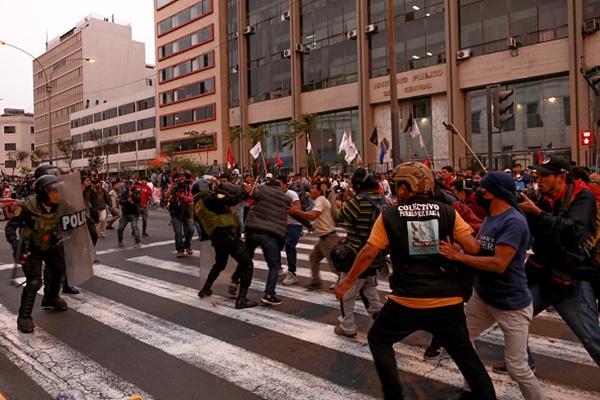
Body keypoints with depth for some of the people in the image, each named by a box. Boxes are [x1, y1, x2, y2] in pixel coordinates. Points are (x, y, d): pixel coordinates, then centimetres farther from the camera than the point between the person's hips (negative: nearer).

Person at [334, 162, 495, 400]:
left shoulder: (389, 216, -4)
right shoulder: (448, 212, 0)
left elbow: (368, 254, -4)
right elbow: (472, 249, -5)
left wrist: (348, 281, 8)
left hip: (408, 301, -2)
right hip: (449, 300, 3)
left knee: (379, 340, 21)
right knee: (465, 354, 20)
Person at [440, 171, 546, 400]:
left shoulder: (513, 222, -23)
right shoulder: (490, 218, 8)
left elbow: (499, 264, -30)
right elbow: (479, 250, 7)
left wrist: (457, 255, -27)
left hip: (511, 304, -9)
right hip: (482, 296, 9)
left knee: (517, 367, -3)